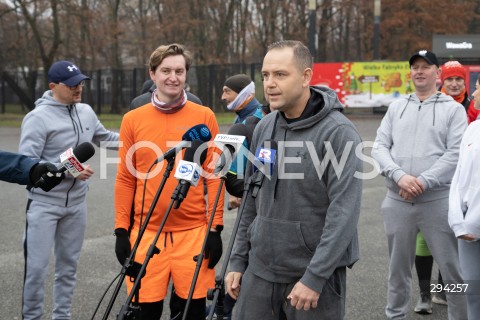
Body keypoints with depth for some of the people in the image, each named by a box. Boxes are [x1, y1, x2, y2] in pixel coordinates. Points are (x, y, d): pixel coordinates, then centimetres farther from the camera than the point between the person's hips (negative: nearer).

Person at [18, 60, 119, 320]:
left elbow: (104, 138, 23)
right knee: (37, 266, -5)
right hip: (44, 204, -6)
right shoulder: (38, 118, -13)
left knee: (68, 264, 12)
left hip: (76, 203, 6)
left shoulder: (86, 112, 7)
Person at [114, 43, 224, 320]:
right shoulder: (133, 120, 5)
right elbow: (126, 179, 7)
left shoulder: (204, 117, 2)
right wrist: (122, 230, 3)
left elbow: (214, 176, 1)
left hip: (194, 230, -1)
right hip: (146, 231, 1)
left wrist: (215, 228, -3)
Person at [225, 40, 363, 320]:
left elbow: (344, 212, -18)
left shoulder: (339, 133, -13)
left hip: (314, 275, -6)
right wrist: (238, 262, 13)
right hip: (260, 271, 6)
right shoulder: (264, 128, 8)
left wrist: (315, 277, -21)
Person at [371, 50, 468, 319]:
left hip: (438, 200, -3)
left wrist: (423, 181, -16)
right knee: (399, 265, 14)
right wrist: (400, 176, -13)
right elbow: (380, 147, 5)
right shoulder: (396, 107, 12)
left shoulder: (453, 109, 2)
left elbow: (456, 153, -8)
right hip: (398, 201, 3)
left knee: (453, 267, 0)